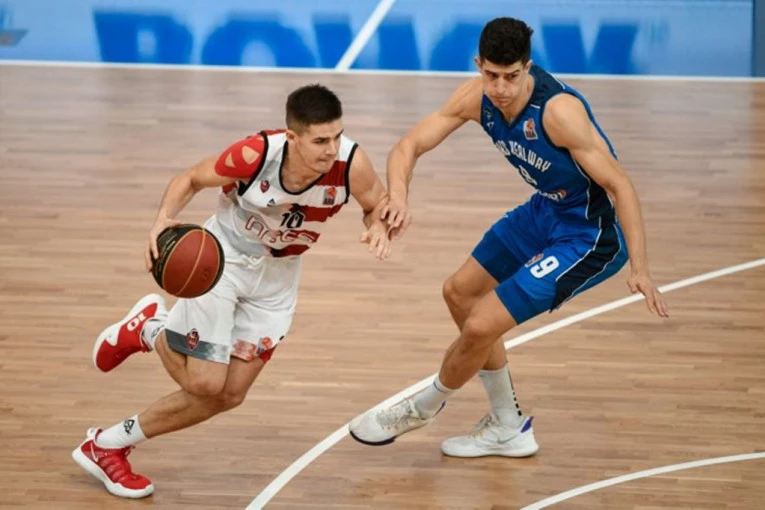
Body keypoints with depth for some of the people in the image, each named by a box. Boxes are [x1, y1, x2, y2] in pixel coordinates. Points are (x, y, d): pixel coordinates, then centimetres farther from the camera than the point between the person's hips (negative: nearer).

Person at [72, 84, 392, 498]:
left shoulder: (351, 164, -26)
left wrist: (378, 228, -29)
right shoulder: (256, 154, -31)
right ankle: (149, 329, 21)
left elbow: (378, 204, -5)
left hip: (277, 276, 4)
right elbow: (191, 179, -13)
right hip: (224, 258, -4)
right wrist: (164, 219, -33)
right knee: (205, 383, -12)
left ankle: (108, 446, 23)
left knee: (229, 395, 5)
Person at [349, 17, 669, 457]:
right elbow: (410, 146, -9)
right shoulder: (477, 97, -12)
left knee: (481, 326, -9)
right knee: (460, 293, 20)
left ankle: (424, 408, 23)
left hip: (589, 235, -9)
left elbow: (619, 186, -29)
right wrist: (398, 197, -31)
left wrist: (639, 269, -33)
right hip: (545, 211, 9)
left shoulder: (559, 110, -32)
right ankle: (509, 429, 33)